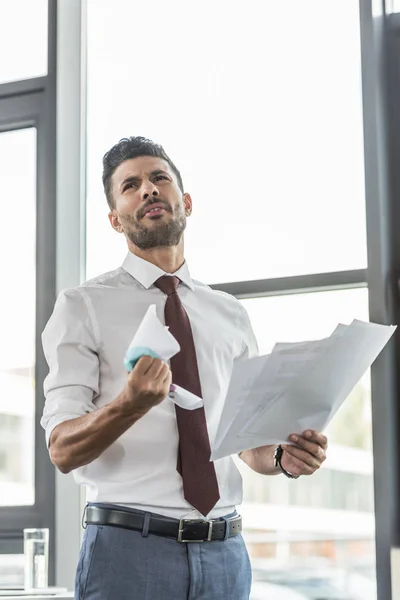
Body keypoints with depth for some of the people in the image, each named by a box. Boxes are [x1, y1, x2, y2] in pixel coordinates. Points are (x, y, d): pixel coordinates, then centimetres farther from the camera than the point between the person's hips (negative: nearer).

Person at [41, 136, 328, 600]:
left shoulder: (231, 315, 13)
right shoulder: (83, 306, -1)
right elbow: (62, 449, -9)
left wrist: (284, 456, -6)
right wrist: (131, 404, -28)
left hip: (224, 551, 4)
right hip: (127, 545, -4)